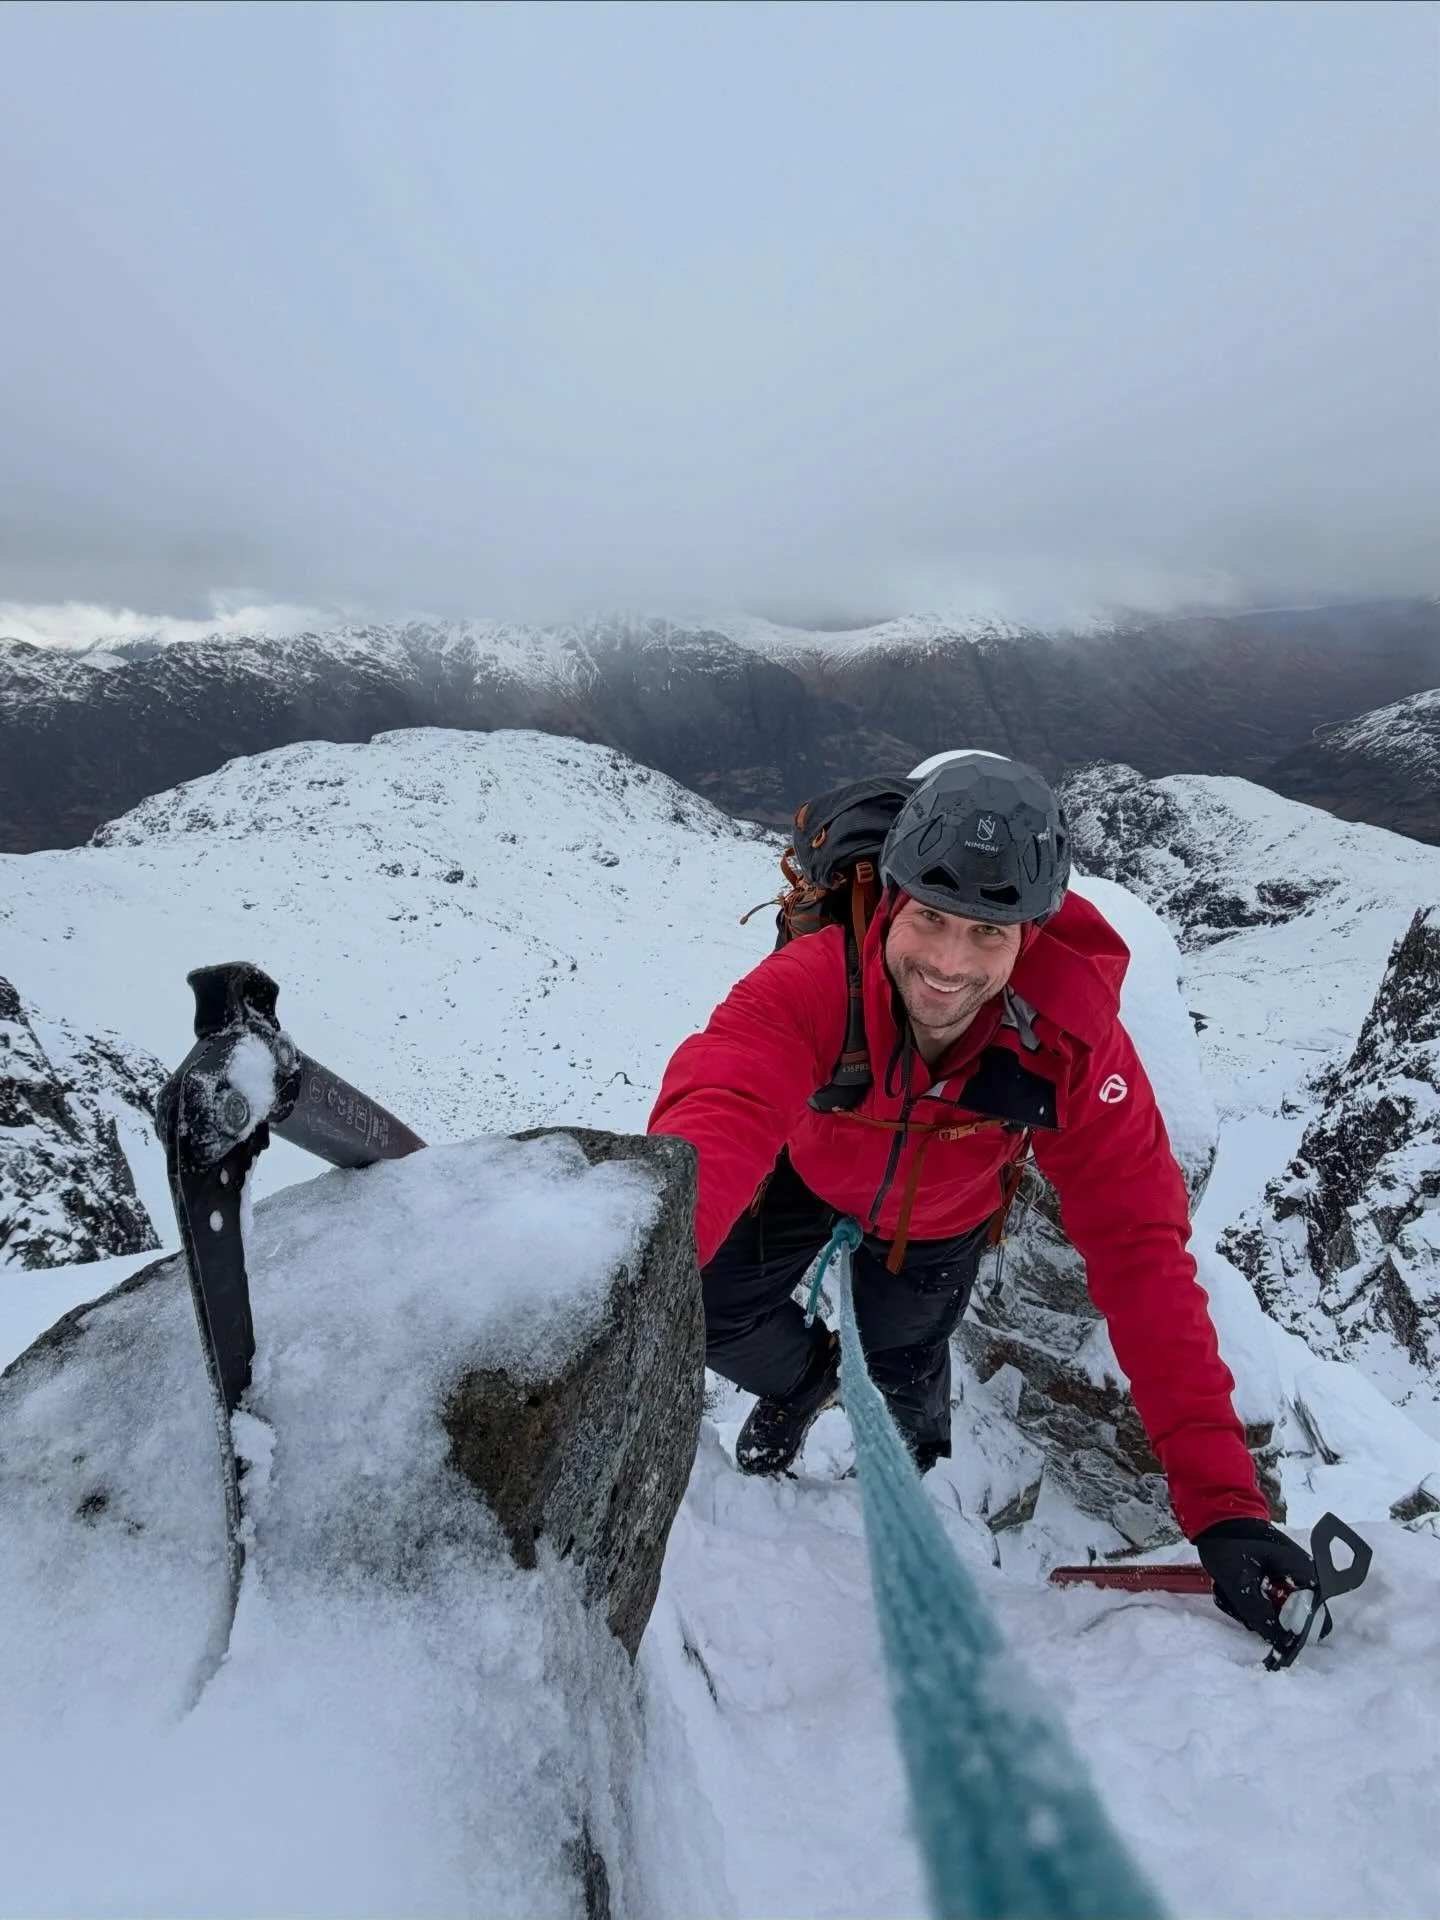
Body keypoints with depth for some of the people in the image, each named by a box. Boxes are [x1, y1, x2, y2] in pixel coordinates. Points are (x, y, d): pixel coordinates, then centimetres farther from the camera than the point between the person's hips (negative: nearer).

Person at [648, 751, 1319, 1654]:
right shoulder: (813, 982, -41)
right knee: (708, 1310, -11)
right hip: (809, 1173, 0)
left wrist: (1222, 1496, -37)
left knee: (900, 1384, 4)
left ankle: (918, 1452, 46)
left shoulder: (1075, 1046, -35)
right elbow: (717, 1116, -57)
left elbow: (1141, 1255, -33)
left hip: (938, 1220, 1)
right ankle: (802, 1376, 27)